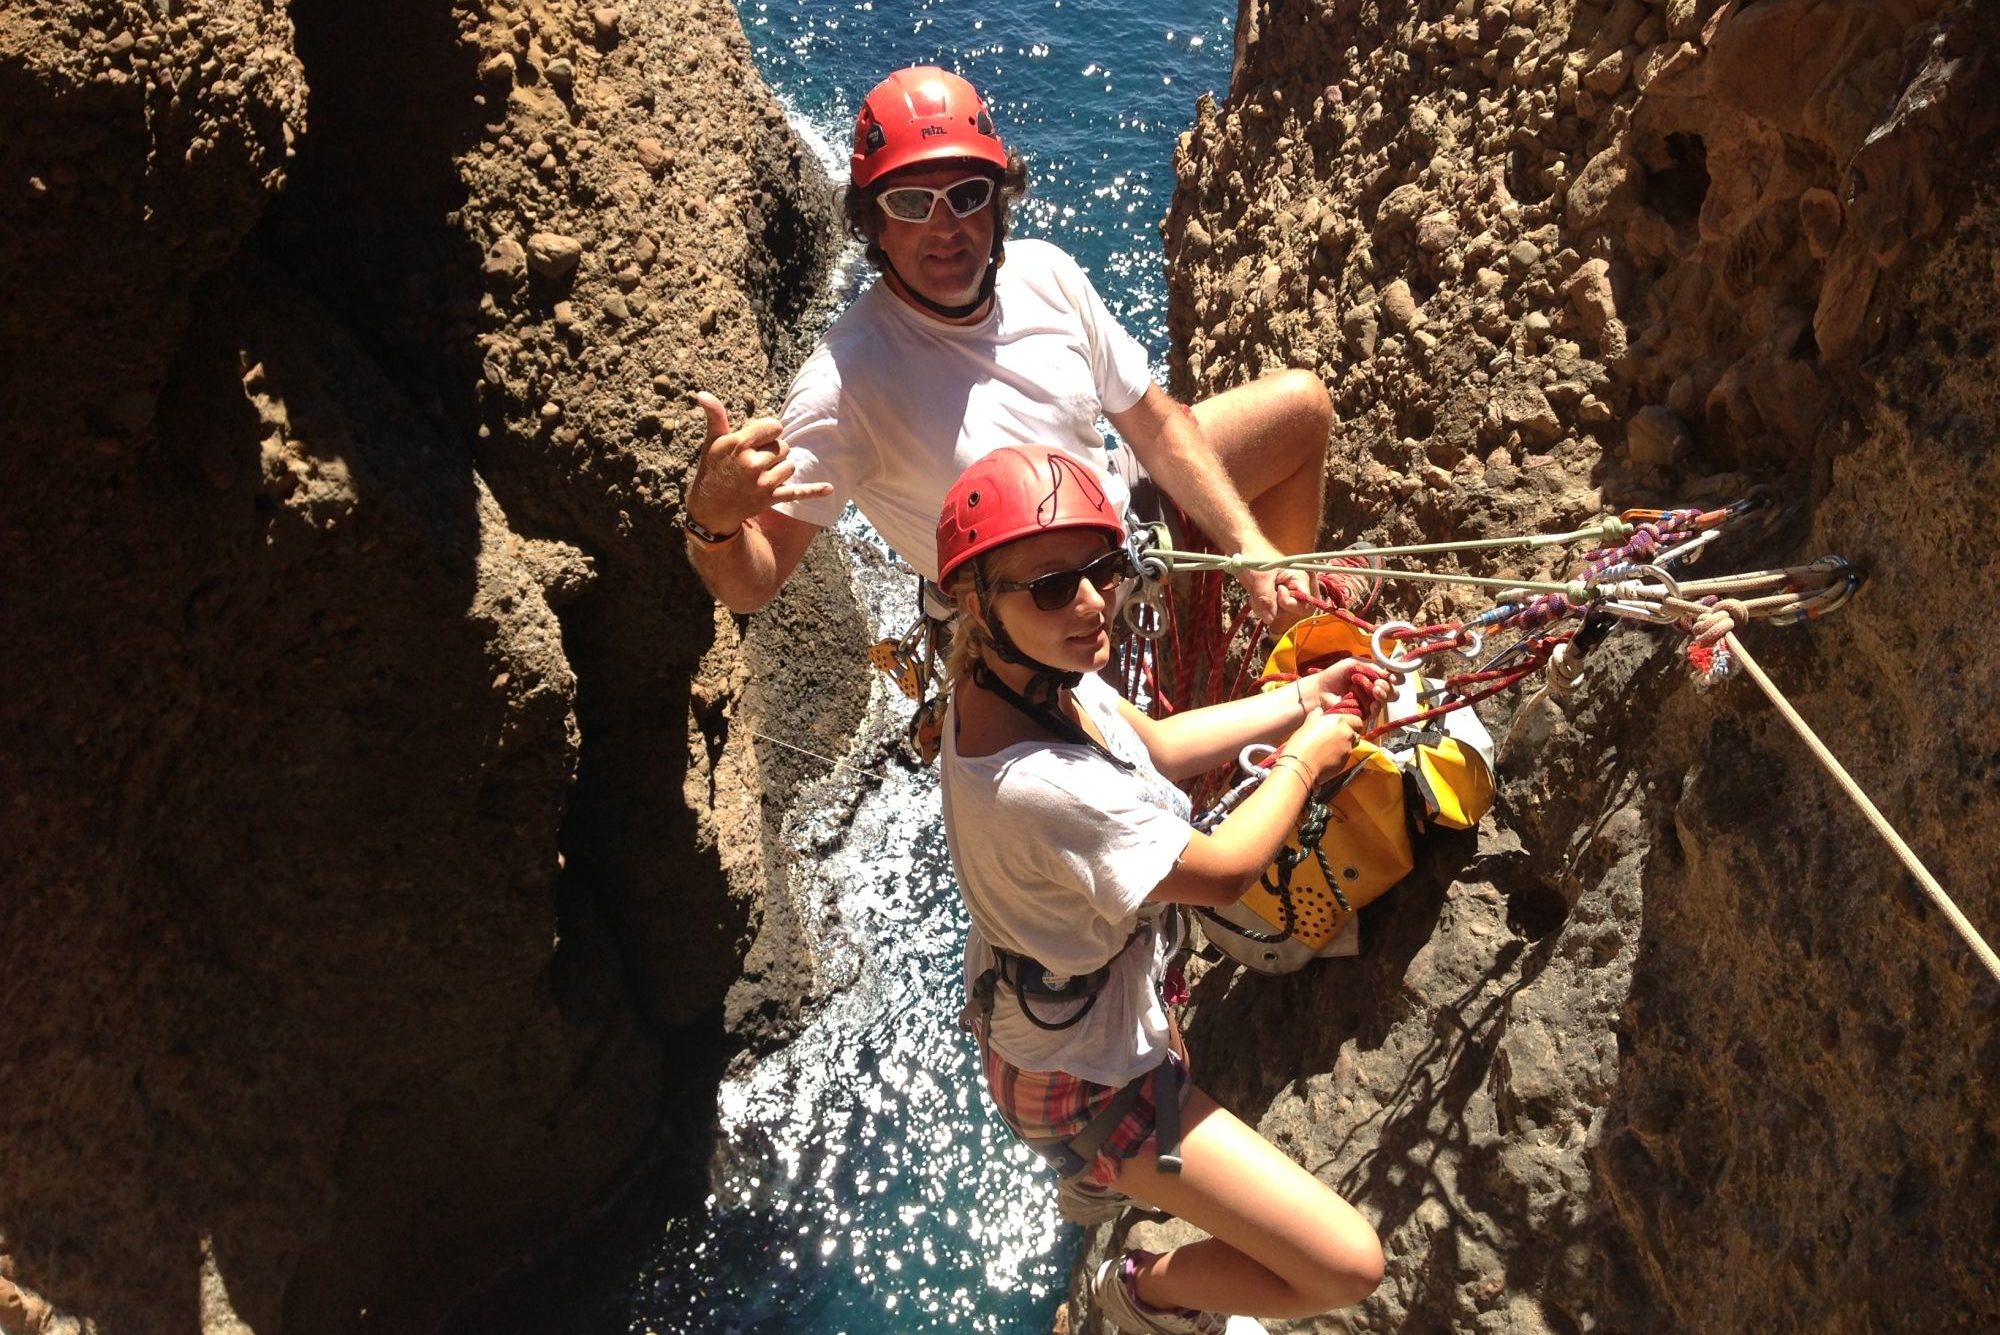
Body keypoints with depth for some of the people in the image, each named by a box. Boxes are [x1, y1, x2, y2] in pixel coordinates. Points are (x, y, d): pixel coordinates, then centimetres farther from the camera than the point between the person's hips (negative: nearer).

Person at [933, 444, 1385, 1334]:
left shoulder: (1028, 669, -15)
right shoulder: (1040, 786, -43)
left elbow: (1154, 746, 5)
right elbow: (1225, 871, -26)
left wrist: (1303, 699, 4)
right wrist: (1305, 758, -9)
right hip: (1081, 1078, -9)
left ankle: (1093, 1183, 70)